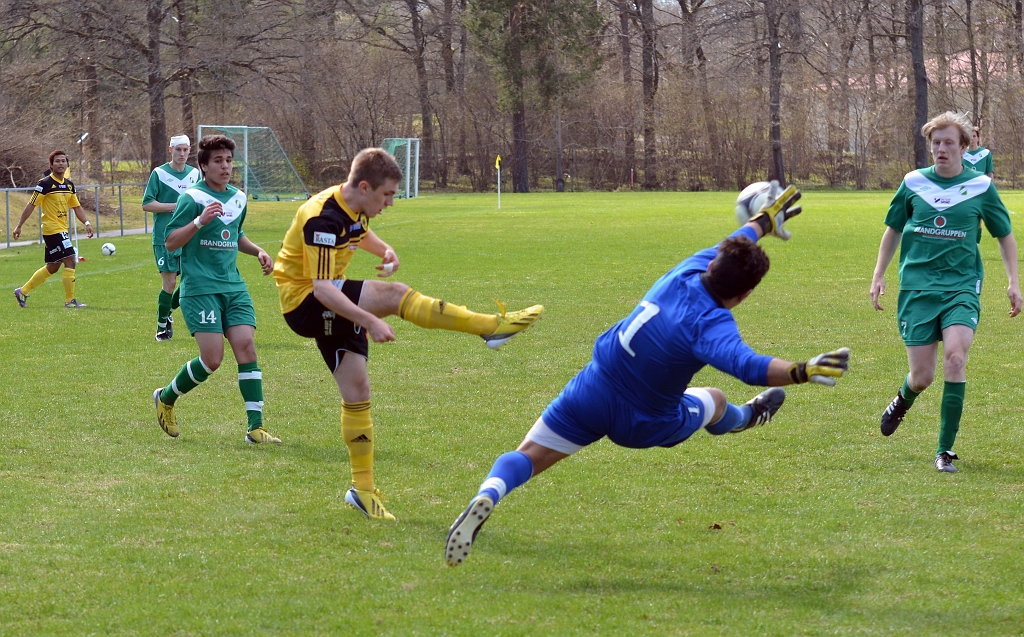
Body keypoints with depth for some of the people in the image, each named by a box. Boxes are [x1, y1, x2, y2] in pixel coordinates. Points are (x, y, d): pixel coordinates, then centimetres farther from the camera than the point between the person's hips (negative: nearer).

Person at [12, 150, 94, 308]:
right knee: (70, 261, -14)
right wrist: (19, 226, -9)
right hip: (52, 229, -9)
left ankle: (23, 292, 26)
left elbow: (76, 206, 17)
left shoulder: (69, 185, 11)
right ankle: (70, 300, -7)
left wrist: (87, 223, 3)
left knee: (52, 267, 15)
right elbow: (31, 205, -9)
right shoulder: (45, 183, -11)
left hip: (62, 230, 9)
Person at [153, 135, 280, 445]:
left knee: (246, 346, -10)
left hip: (233, 286, 6)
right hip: (199, 288, -6)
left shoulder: (238, 198, 14)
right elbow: (170, 243, -10)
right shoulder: (192, 198, -7)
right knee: (212, 358, -12)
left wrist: (258, 251, 13)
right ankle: (166, 398, 16)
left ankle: (255, 427, -10)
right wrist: (200, 221, -24)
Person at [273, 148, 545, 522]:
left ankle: (362, 489, 12)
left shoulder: (352, 208, 4)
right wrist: (370, 322, -38)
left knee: (356, 391, 4)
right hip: (303, 304, -9)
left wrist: (385, 251, 8)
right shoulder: (323, 219, -25)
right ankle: (492, 327, -23)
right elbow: (321, 288, -31)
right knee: (395, 296, -26)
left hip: (332, 308, 9)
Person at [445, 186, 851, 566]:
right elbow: (745, 365, -48)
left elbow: (728, 248, 12)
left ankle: (487, 497, -29)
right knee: (715, 401, 26)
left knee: (524, 459, 2)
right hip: (639, 426, -3)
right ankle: (746, 418, 61)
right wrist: (802, 372, -58)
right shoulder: (711, 323, -28)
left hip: (589, 394, 4)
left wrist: (764, 221, 26)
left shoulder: (687, 272, -10)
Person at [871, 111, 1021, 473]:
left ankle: (945, 450, -12)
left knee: (955, 357, -23)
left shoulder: (981, 186, 2)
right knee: (921, 377, -2)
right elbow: (893, 229, 18)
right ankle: (903, 400, 38)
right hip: (917, 287, 1)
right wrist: (878, 276, 13)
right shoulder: (913, 183, 5)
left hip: (962, 287, -1)